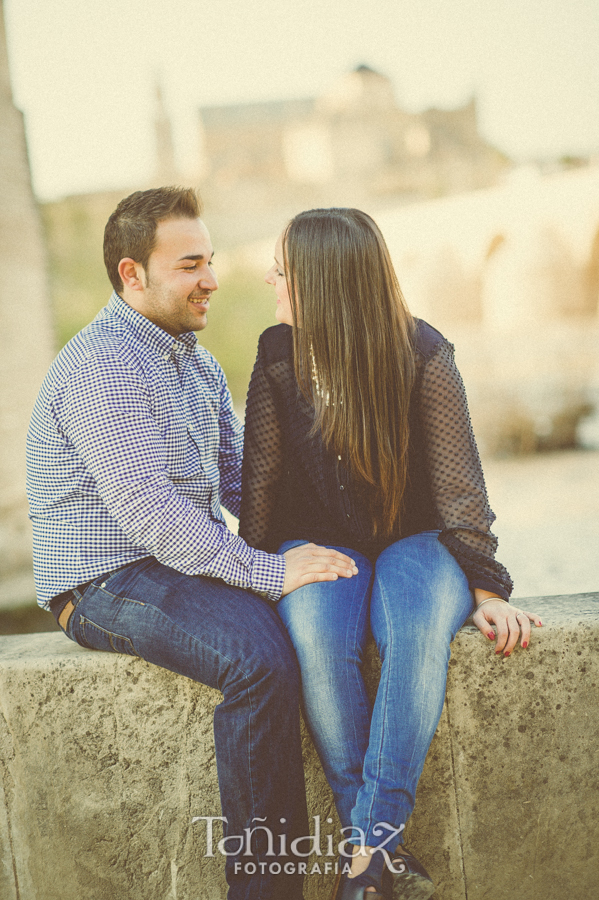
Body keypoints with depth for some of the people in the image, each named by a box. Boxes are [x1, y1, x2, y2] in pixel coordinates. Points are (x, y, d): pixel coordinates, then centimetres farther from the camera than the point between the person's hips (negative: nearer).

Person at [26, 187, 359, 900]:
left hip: (195, 564, 9)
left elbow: (240, 477, 13)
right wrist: (268, 572, -26)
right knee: (260, 657, -31)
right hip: (108, 584, -8)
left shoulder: (198, 364, 15)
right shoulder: (101, 366, -16)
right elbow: (146, 511, -24)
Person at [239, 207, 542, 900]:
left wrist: (485, 585, -10)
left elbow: (457, 480, -7)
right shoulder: (278, 354, -1)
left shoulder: (422, 356, -10)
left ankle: (371, 843, -31)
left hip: (413, 536, -2)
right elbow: (260, 477, 5)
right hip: (317, 538, 2)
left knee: (421, 627, -36)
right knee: (315, 636, -33)